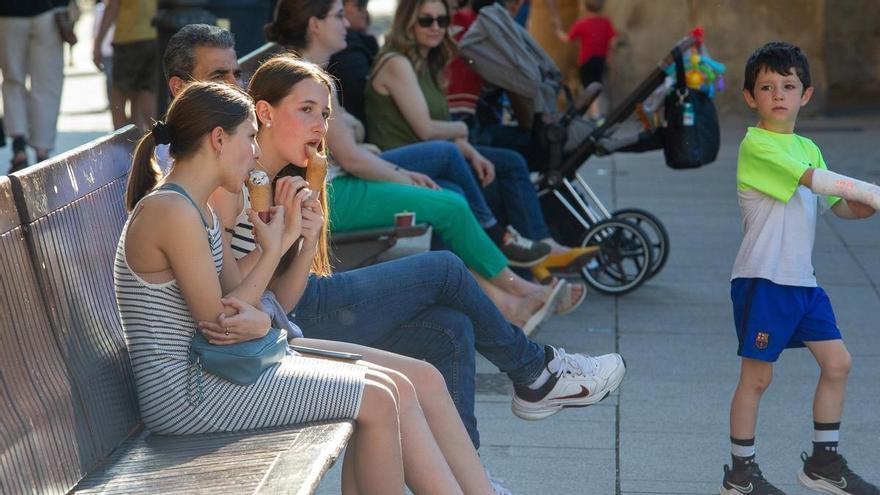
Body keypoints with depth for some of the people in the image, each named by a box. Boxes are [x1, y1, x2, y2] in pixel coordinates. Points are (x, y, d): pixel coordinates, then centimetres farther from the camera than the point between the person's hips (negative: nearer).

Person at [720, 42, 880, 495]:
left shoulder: (808, 148, 14)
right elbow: (814, 179, -23)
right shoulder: (756, 145, -12)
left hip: (802, 280, 8)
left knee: (837, 362, 8)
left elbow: (838, 205, 15)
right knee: (757, 376, -1)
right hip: (762, 281, -8)